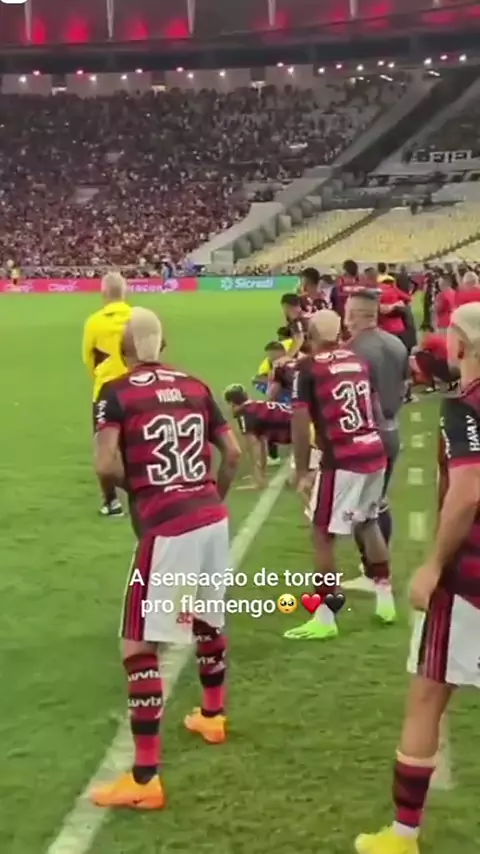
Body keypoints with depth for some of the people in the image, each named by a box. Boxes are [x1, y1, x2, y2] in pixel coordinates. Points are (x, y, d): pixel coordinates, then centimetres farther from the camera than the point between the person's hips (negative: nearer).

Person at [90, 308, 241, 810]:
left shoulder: (116, 393, -5)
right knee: (208, 619, 28)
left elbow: (107, 467, -16)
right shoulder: (194, 387, 11)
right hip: (213, 519, 7)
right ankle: (212, 716, 50)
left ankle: (145, 778, 5)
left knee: (139, 647, 2)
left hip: (167, 530, -7)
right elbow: (232, 453, 14)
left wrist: (137, 486, 5)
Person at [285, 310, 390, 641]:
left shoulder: (309, 368, -8)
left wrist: (302, 472, -5)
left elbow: (301, 423, -11)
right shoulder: (359, 361, 11)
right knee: (369, 523, 24)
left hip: (342, 461, -7)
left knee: (323, 533, 4)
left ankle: (325, 619, 8)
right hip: (375, 453, 7)